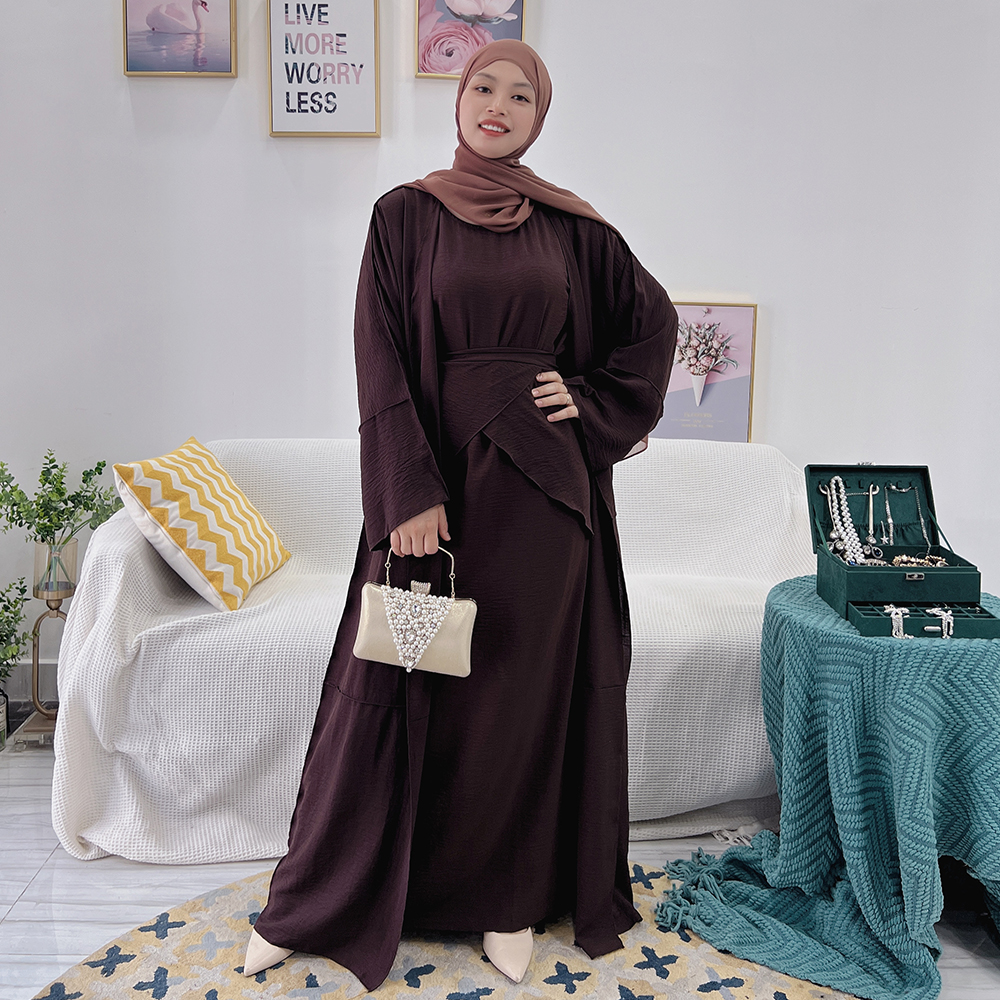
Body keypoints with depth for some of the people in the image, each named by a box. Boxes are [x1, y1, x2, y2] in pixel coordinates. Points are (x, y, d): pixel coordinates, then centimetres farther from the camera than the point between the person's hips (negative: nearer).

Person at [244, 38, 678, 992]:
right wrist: (410, 490, -13)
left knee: (525, 679, 7)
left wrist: (593, 400, 1)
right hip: (440, 466, -1)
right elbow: (383, 357, -5)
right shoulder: (405, 214, 2)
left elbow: (653, 318, 15)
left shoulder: (570, 225, 7)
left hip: (542, 479, 2)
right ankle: (317, 897, 22)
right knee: (401, 679, 4)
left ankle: (510, 895, 26)